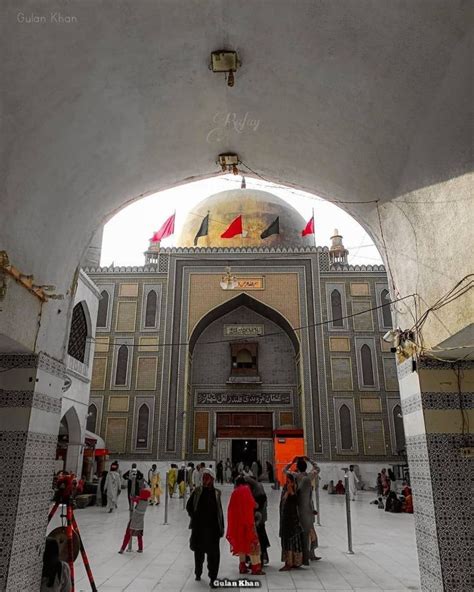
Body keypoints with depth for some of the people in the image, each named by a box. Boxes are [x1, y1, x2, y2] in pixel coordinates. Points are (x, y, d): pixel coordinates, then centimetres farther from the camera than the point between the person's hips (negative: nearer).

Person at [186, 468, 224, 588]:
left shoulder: (216, 493, 1)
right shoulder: (198, 491, -3)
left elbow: (219, 511, 6)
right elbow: (189, 506, 3)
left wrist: (221, 527, 6)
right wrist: (194, 517, -7)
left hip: (213, 527, 0)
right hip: (199, 527, 0)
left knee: (213, 553, -2)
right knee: (199, 551, 16)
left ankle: (212, 578, 9)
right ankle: (198, 573, 38)